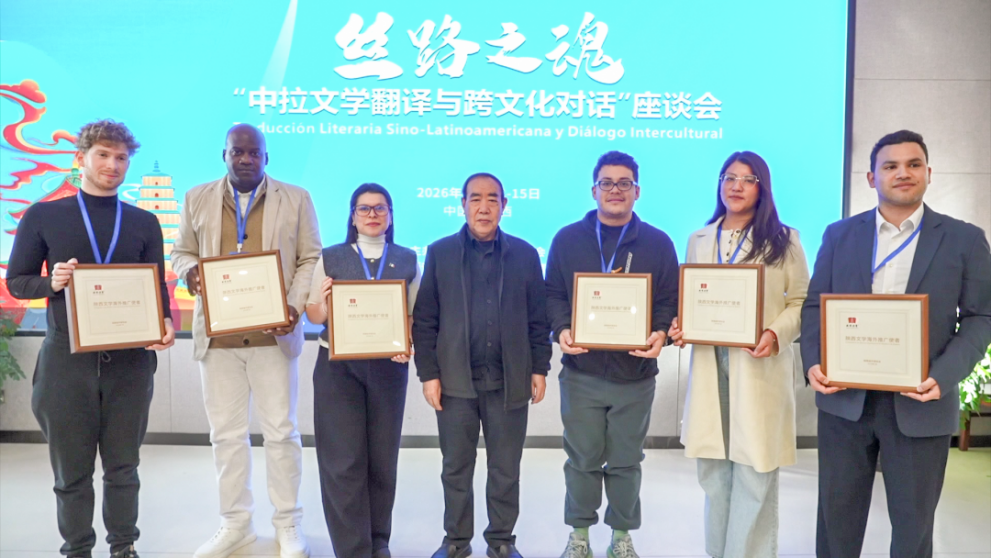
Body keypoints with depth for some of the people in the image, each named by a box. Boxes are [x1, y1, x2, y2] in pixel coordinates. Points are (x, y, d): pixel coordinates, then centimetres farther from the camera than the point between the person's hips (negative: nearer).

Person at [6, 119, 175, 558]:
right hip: (67, 358, -1)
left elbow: (158, 288, 6)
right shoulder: (43, 216, 4)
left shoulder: (144, 223, 7)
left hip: (130, 360, 1)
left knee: (123, 466, 11)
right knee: (72, 469, 10)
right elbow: (16, 282, 7)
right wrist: (52, 283, -15)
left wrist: (165, 324, -13)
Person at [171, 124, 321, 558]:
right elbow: (181, 252, 15)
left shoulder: (296, 199, 4)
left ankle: (288, 523, 19)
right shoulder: (198, 199, 11)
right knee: (226, 433, 9)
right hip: (217, 334, 2)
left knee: (281, 431, 4)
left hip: (273, 333, -2)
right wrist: (189, 271, -9)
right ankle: (235, 523, 25)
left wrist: (295, 305, -13)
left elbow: (310, 260, 2)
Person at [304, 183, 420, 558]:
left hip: (388, 368, 1)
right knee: (343, 460, -1)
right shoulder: (331, 257, 4)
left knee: (383, 457, 9)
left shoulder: (407, 260, 6)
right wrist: (321, 299, -18)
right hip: (338, 368, -1)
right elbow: (315, 316, 4)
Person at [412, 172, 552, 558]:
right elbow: (424, 321, 0)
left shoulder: (525, 254, 3)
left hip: (510, 381, 0)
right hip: (455, 381, 0)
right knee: (456, 469, 12)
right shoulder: (440, 253, 2)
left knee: (506, 470, 11)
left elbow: (538, 319, 4)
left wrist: (540, 369, 0)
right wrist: (428, 374, -5)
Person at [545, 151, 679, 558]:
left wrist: (660, 334, -16)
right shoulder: (567, 239, 5)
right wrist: (562, 330, -14)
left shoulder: (658, 243, 4)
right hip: (581, 372, 0)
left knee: (626, 461, 11)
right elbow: (554, 295, 4)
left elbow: (669, 300, 3)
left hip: (635, 372, 0)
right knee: (583, 459, 8)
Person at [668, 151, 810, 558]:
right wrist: (679, 327, -5)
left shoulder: (783, 240, 2)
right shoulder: (699, 240, 13)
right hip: (709, 365, 4)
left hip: (760, 368, -3)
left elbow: (801, 302, 0)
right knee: (714, 473, 12)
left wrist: (776, 334, -18)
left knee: (754, 475, 0)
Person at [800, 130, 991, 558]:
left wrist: (944, 376, -16)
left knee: (913, 523, 14)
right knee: (837, 514, 12)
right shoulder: (839, 235, 6)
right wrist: (814, 363, -10)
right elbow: (815, 305, 6)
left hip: (920, 403, -1)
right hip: (845, 398, 1)